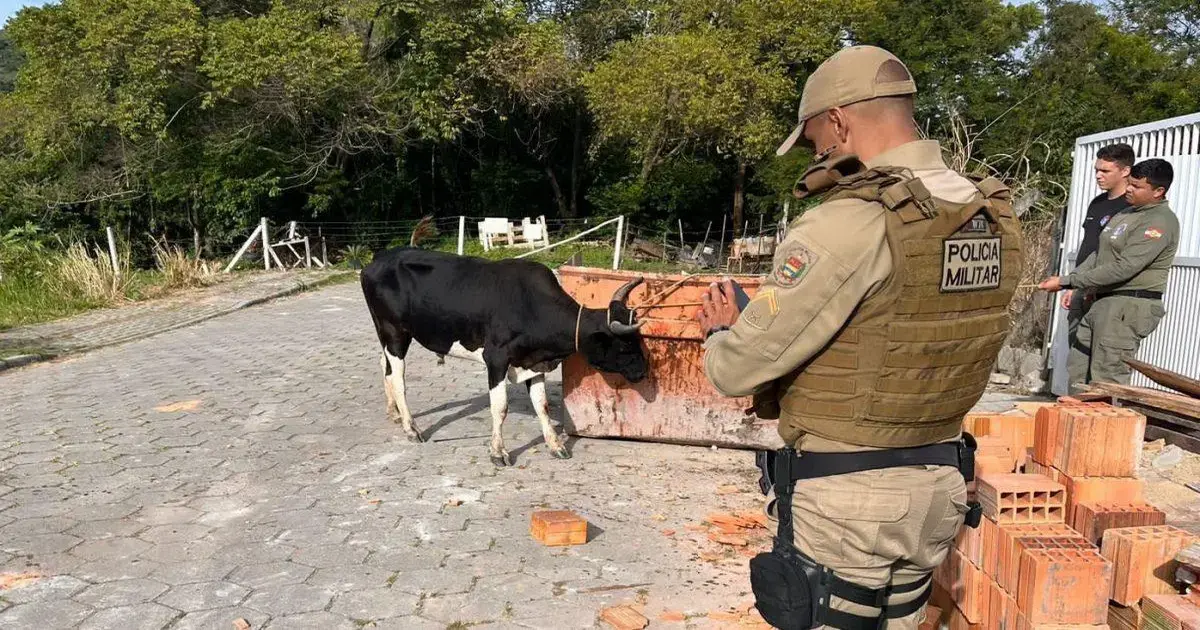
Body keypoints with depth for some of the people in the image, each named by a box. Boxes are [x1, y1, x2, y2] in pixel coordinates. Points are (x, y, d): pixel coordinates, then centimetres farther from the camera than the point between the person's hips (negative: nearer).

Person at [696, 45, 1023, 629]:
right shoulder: (996, 218, 3)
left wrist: (722, 331, 5)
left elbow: (736, 370, -19)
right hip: (939, 487, 8)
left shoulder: (849, 223, -23)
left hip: (845, 497, -7)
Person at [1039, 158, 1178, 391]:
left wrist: (1067, 282, -20)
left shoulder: (1161, 222, -14)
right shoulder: (1126, 214, 17)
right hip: (1103, 302, 10)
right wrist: (1073, 286, 7)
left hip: (1129, 306, -10)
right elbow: (1099, 254, 21)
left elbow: (1122, 268, -22)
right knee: (1077, 370, 12)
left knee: (1107, 381, -10)